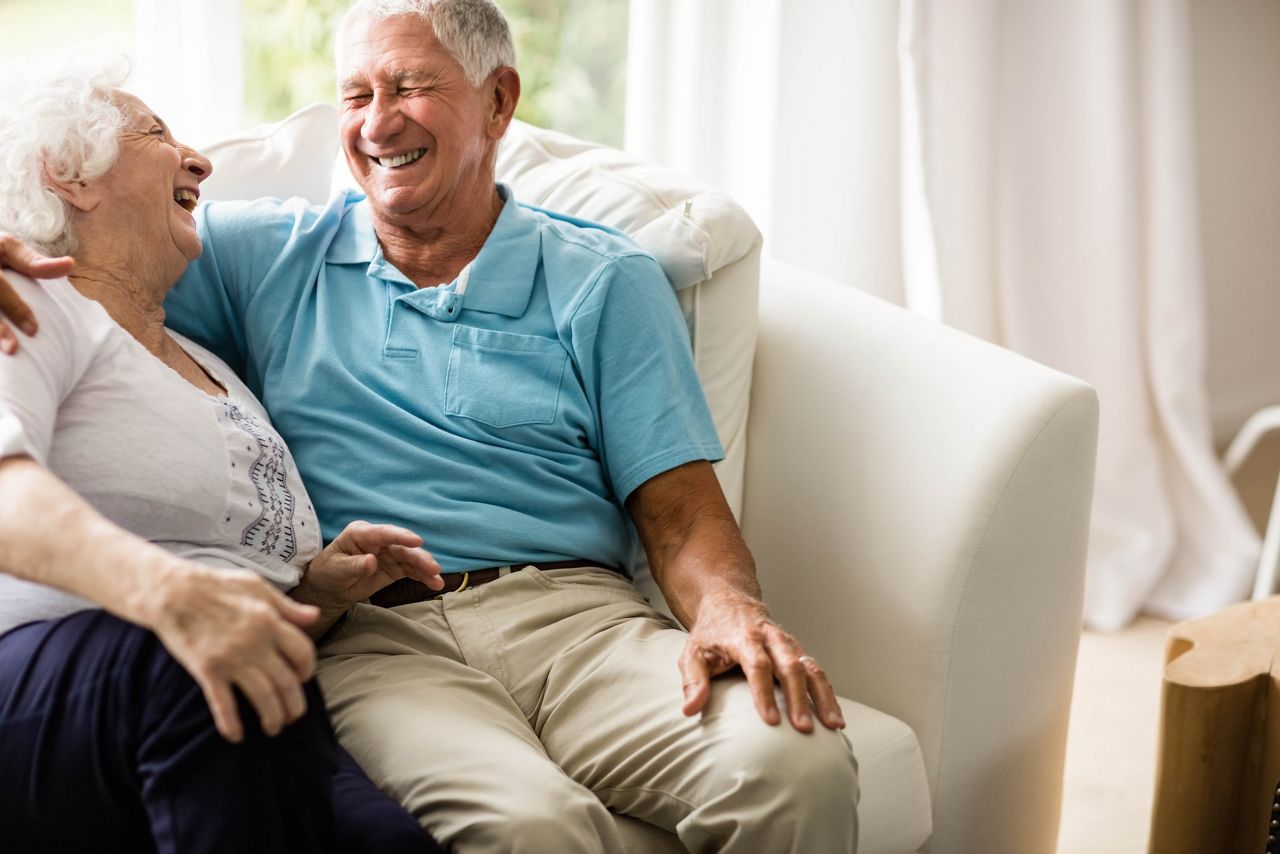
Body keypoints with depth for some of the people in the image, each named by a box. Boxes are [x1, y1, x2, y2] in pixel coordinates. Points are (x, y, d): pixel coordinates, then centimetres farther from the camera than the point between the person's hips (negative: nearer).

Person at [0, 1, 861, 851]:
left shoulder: (604, 281, 15)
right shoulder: (266, 255, 18)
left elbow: (681, 511, 8)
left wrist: (728, 608, -14)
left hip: (572, 611, 1)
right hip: (369, 632, -1)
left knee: (797, 766, -29)